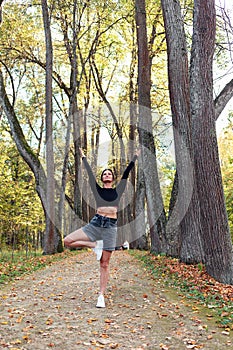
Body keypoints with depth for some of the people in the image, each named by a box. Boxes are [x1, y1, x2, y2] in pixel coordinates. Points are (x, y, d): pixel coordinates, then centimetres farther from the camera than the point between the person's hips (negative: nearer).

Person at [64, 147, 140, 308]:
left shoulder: (118, 190, 11)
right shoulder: (98, 189, 12)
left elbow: (126, 173, 14)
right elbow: (90, 173, 15)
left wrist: (135, 158, 18)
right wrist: (84, 157, 23)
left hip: (110, 226, -1)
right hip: (96, 223, 1)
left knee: (105, 264, 0)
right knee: (67, 241, -13)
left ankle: (101, 296, 6)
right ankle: (95, 245, 0)